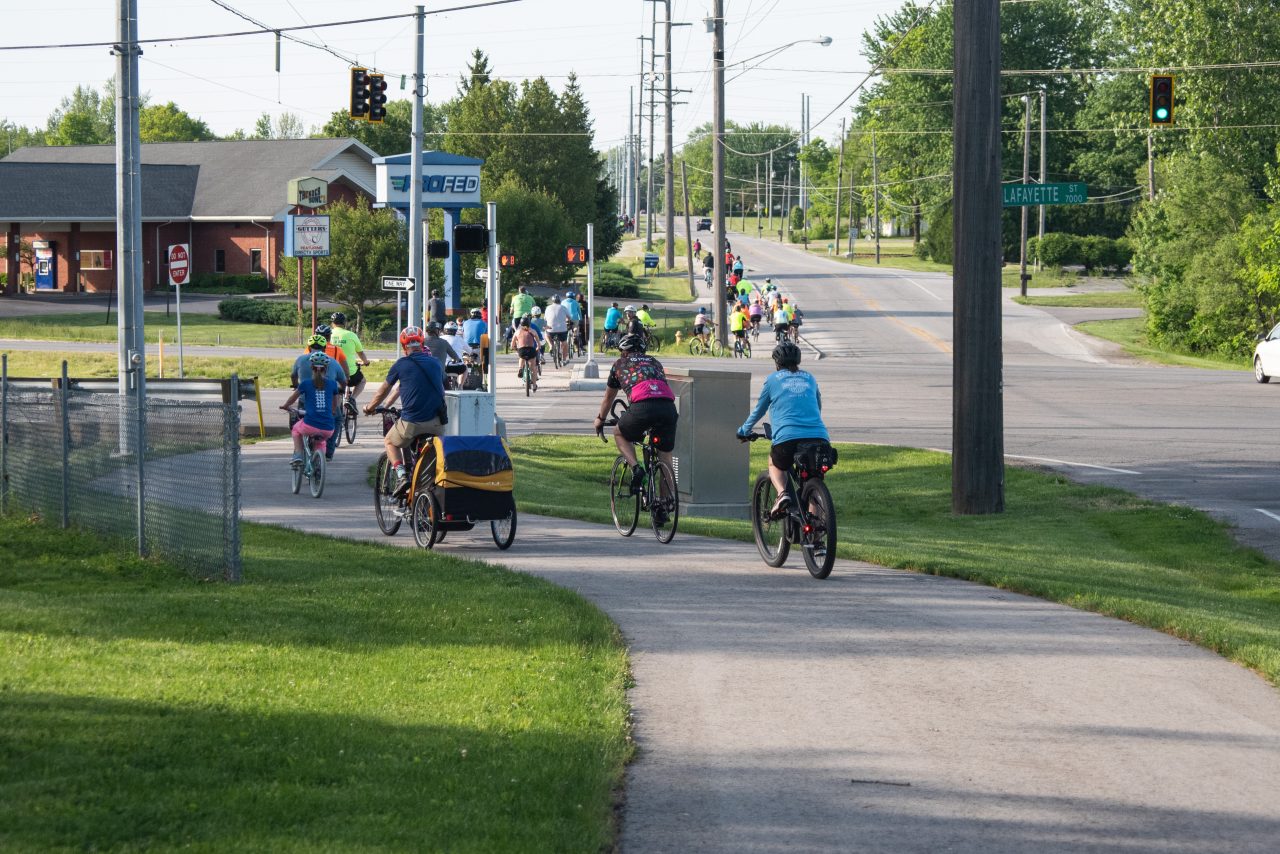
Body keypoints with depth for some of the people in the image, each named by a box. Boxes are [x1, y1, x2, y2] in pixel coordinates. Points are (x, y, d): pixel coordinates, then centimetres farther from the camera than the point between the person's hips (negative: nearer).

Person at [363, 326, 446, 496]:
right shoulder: (435, 363, 12)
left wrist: (370, 408, 32)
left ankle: (401, 475, 1)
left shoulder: (401, 364, 1)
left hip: (411, 422, -3)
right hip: (437, 423, 3)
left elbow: (383, 391, 14)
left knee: (390, 442, 22)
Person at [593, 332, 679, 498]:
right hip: (668, 406, 3)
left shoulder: (620, 364, 27)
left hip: (642, 407, -3)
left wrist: (600, 420, 56)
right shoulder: (654, 362, 34)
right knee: (666, 456, 18)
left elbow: (608, 398, 39)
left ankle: (636, 468, 4)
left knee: (619, 434, 25)